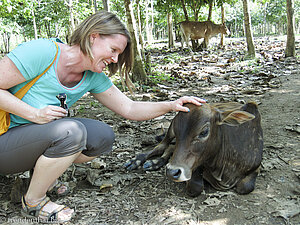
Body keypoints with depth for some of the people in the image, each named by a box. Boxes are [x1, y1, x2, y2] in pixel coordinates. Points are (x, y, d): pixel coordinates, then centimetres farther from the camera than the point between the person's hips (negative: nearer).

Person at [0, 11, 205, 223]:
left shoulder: (93, 77, -4)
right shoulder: (41, 52, -24)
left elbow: (130, 109, -3)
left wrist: (172, 105, -14)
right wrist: (35, 114, -28)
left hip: (44, 137, 7)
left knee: (103, 137, -10)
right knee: (71, 131, -33)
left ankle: (43, 173, 9)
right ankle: (33, 201, -8)